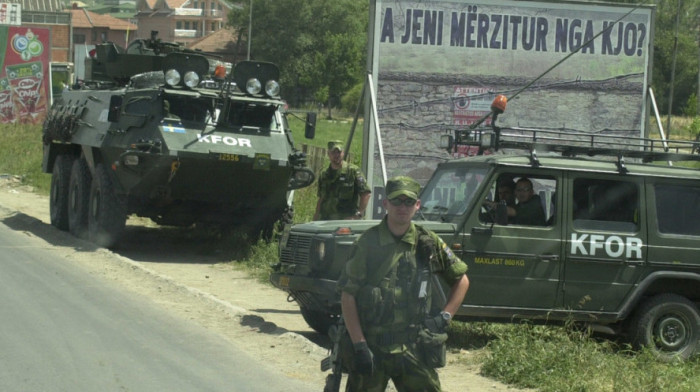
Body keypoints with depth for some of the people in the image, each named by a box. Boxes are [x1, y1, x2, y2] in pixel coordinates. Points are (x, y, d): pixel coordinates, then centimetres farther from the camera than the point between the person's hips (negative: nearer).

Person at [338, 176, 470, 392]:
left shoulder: (428, 243, 4)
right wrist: (359, 345, -13)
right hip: (372, 347, -2)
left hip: (414, 347, 2)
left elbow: (461, 280, 18)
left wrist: (445, 315, 4)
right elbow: (348, 296, -6)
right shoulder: (367, 243, -4)